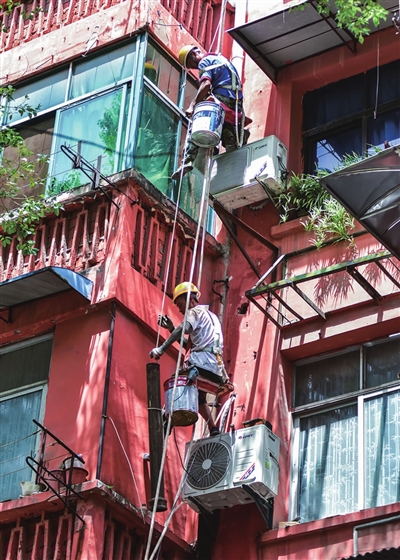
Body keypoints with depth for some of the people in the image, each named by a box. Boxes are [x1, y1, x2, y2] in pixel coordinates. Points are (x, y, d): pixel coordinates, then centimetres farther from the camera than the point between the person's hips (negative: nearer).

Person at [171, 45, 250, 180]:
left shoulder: (204, 61, 1)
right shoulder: (220, 58, 29)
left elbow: (206, 84, -17)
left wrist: (192, 105, -18)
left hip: (221, 98, -8)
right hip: (236, 102, 8)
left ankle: (188, 160, -22)